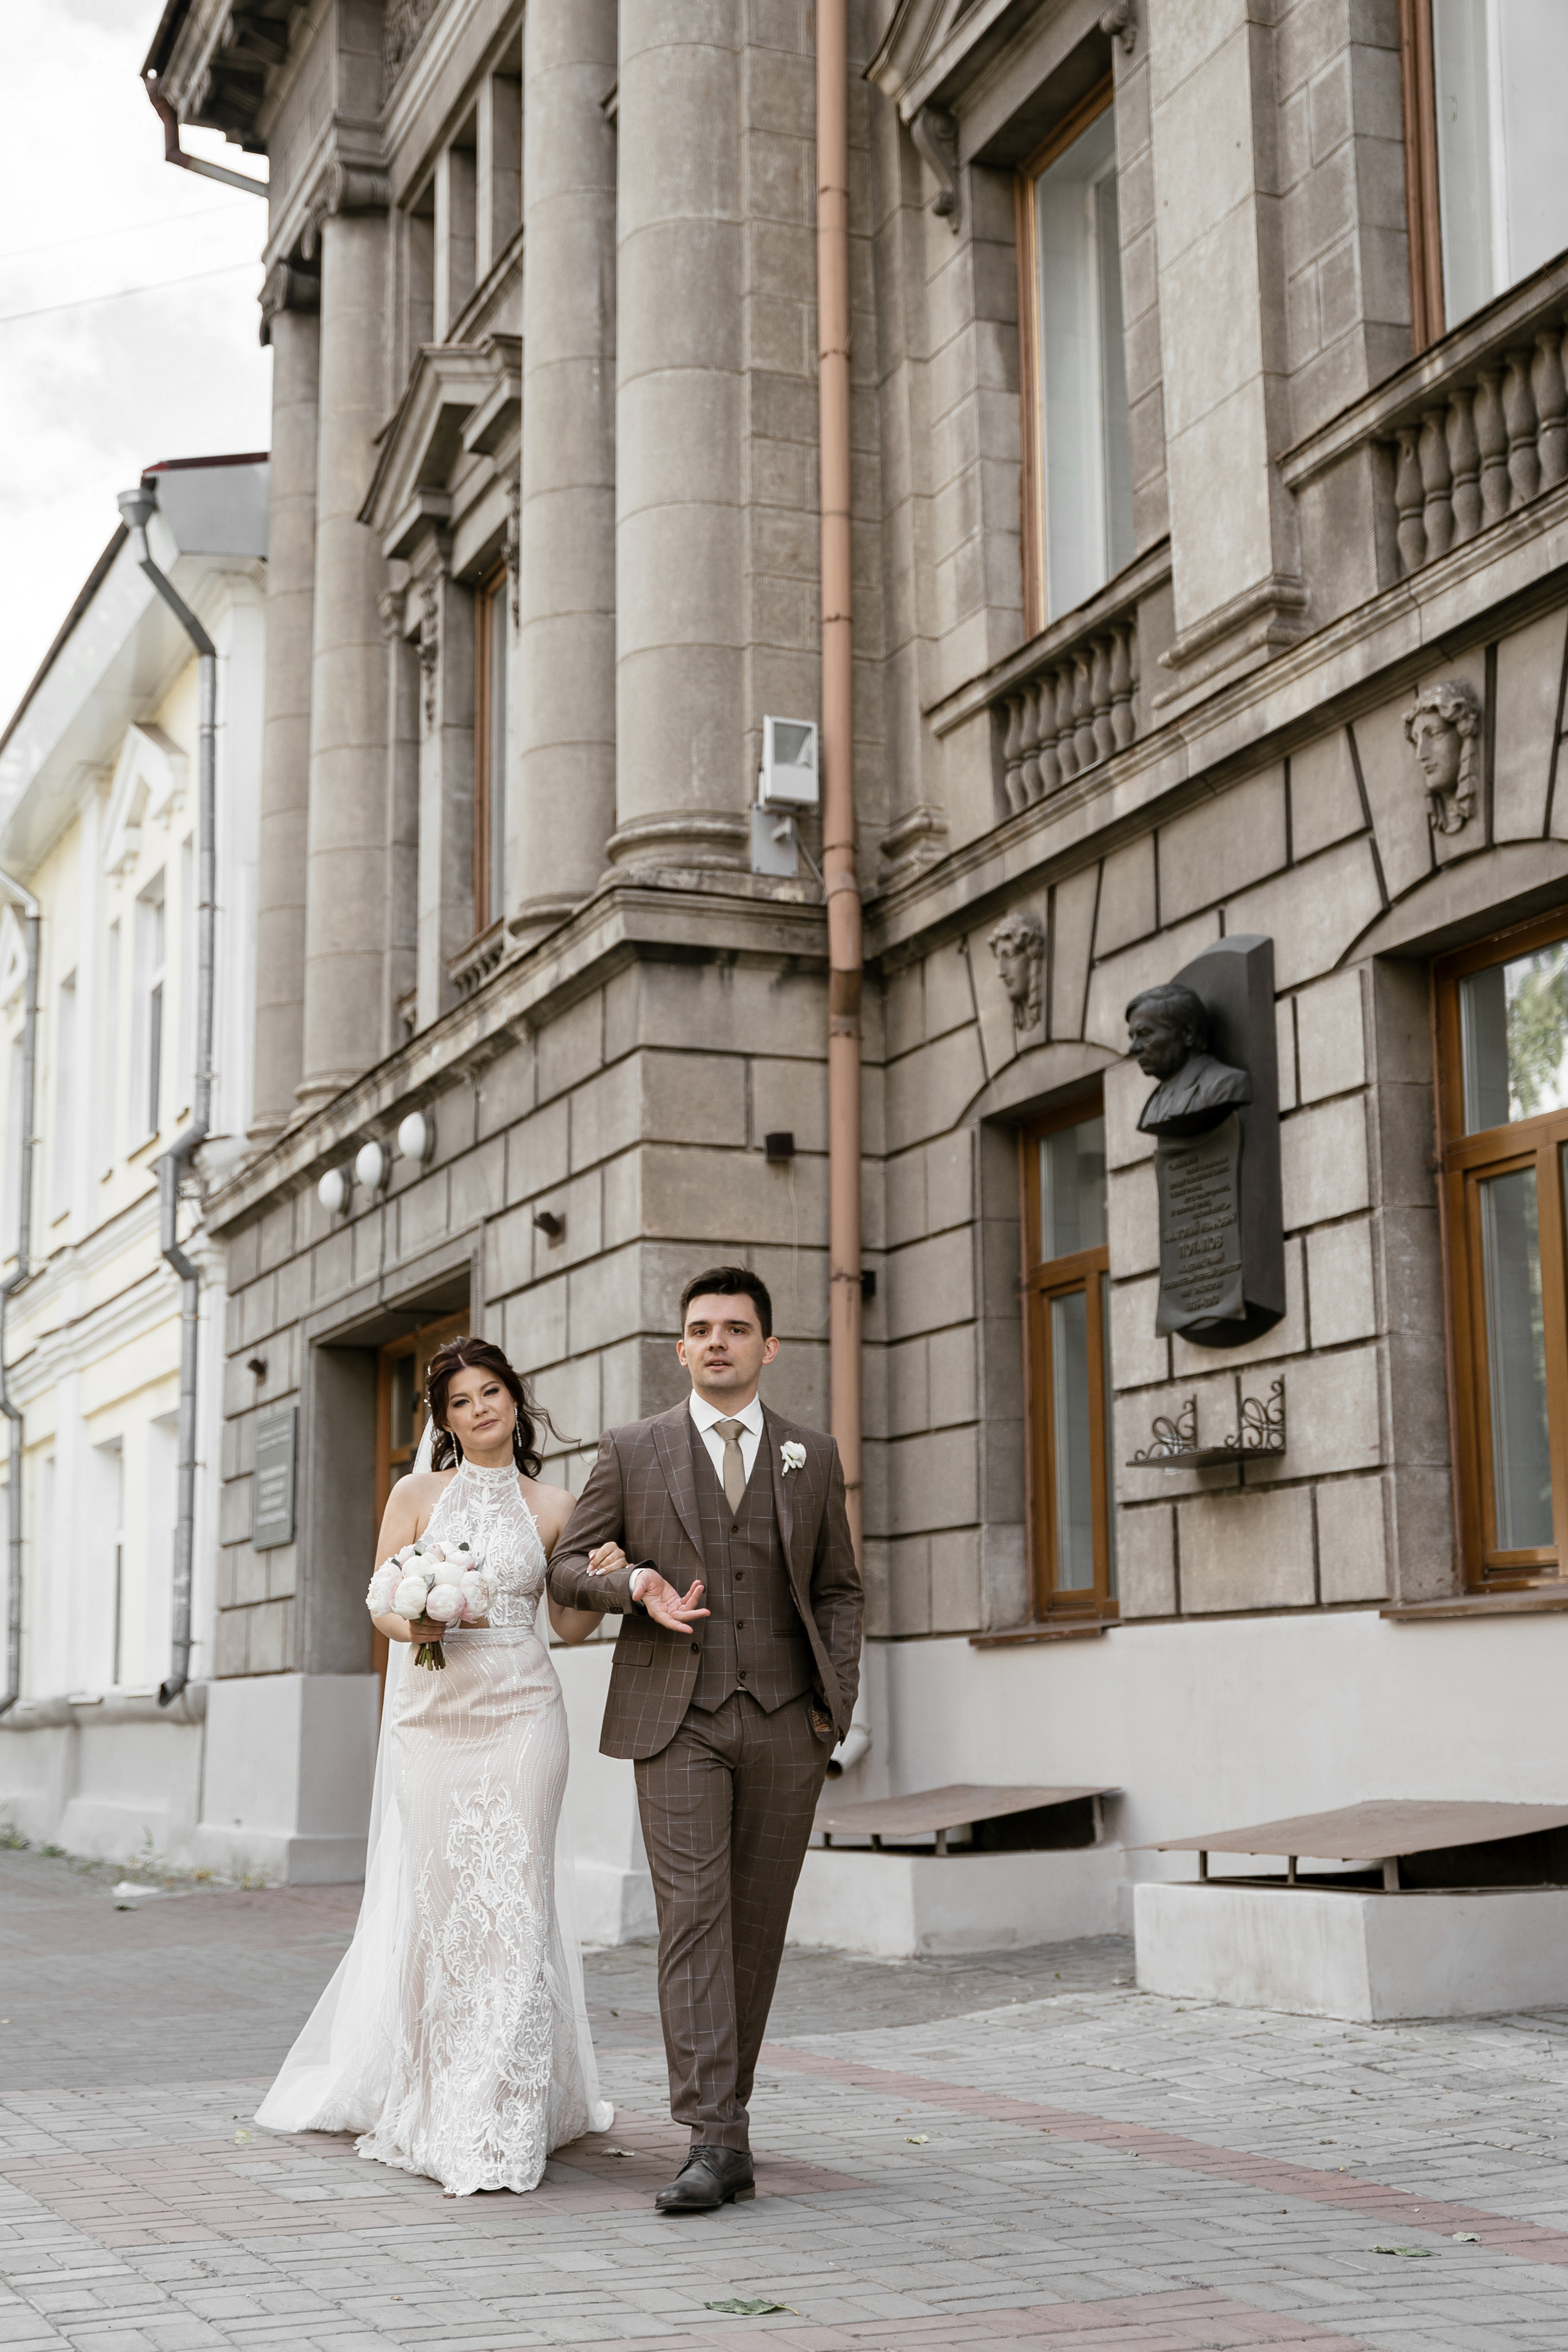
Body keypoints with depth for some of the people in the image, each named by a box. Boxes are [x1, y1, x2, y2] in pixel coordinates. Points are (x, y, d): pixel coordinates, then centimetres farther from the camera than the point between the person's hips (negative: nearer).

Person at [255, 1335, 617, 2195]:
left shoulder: (552, 1507, 8)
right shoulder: (417, 1495, 7)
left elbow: (569, 1624, 12)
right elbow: (382, 1606, 4)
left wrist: (602, 1583, -8)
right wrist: (416, 1625, -17)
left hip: (522, 1713, 0)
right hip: (433, 1712, 0)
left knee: (511, 1903, -6)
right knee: (436, 1901, 1)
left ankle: (501, 2124, -2)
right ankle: (430, 2105, 15)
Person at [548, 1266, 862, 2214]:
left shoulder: (814, 1457, 10)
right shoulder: (632, 1452, 5)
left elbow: (837, 1590, 15)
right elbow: (566, 1566, 10)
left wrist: (839, 1698, 3)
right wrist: (633, 1586, -10)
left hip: (785, 1719, 2)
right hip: (678, 1718, -2)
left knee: (758, 1925, 7)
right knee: (693, 1918, -10)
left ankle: (728, 2095, 23)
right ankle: (716, 2141, -12)